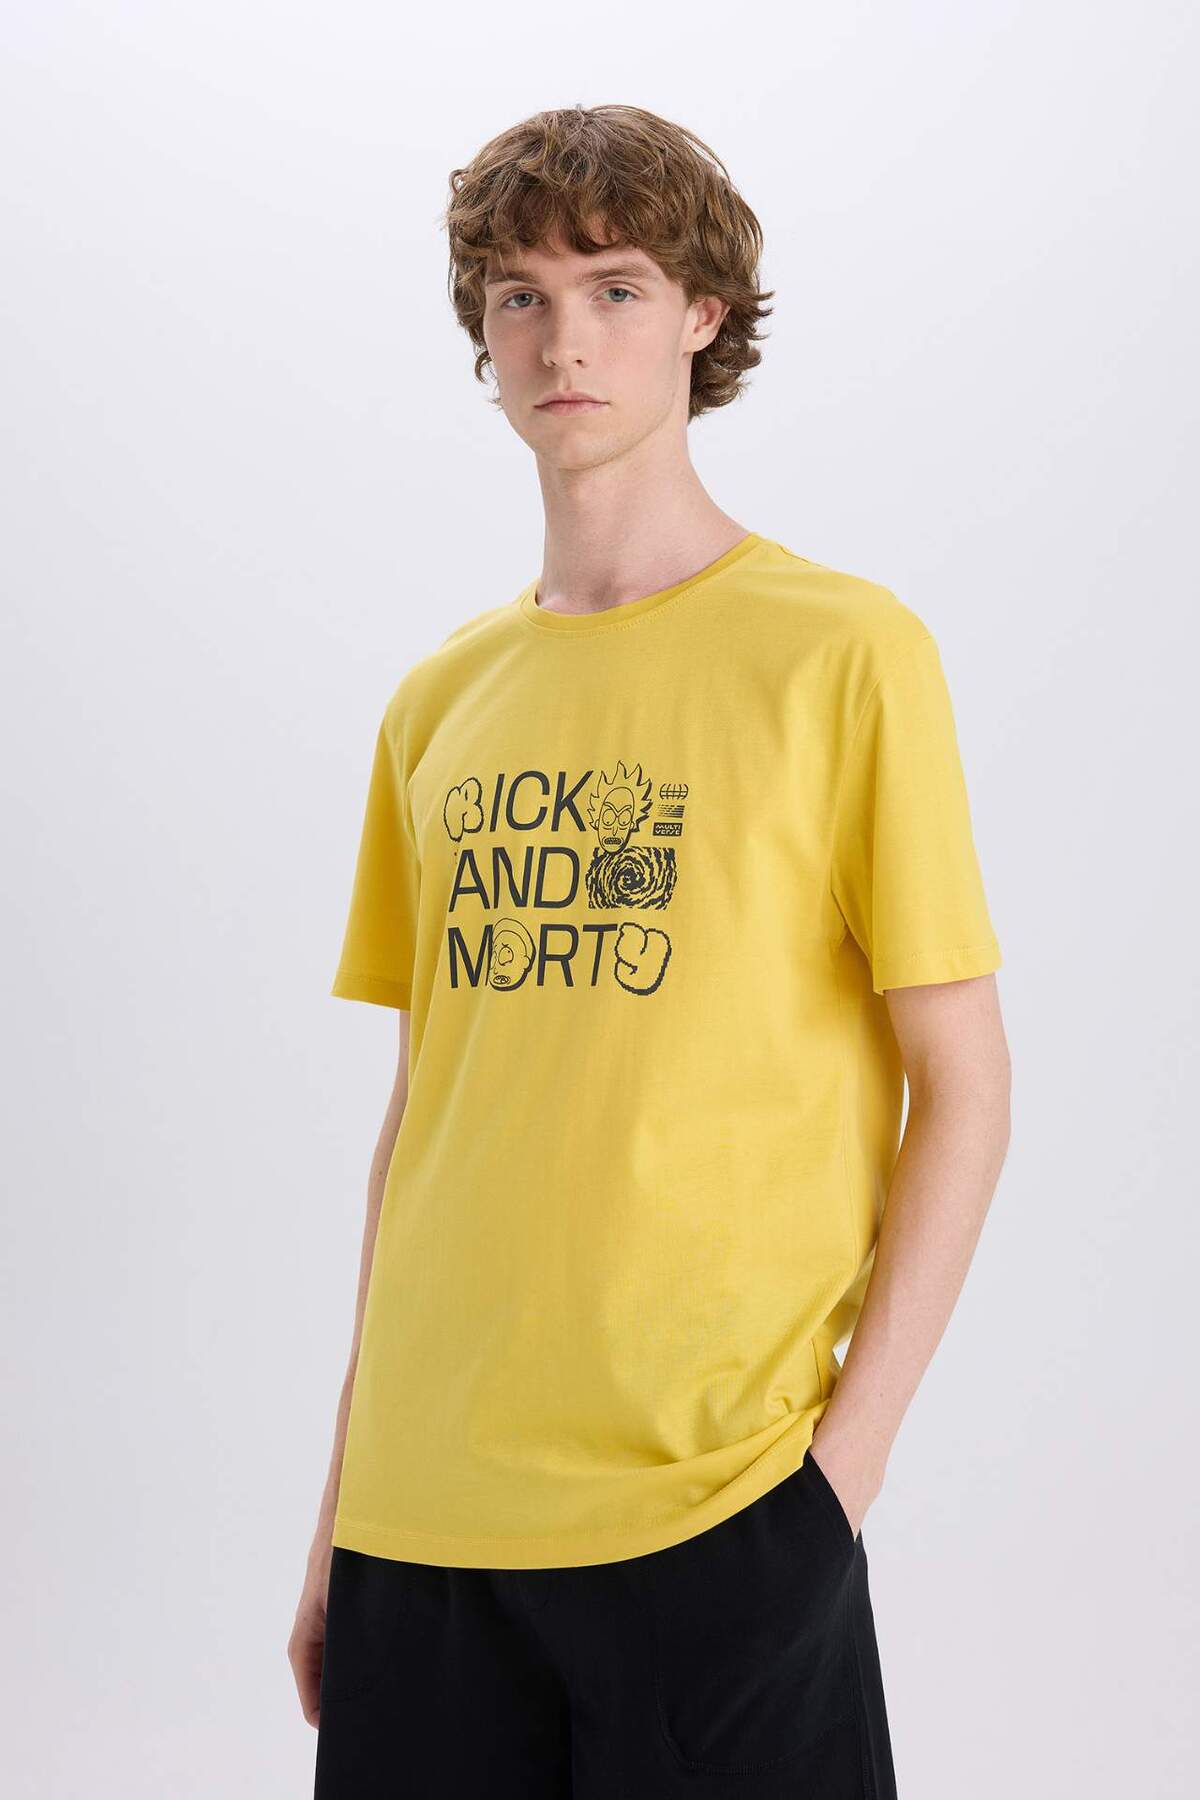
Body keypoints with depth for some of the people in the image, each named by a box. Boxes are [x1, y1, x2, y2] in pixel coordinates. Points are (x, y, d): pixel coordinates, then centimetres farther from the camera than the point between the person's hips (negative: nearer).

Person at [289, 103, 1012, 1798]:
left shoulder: (844, 652, -4)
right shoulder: (439, 703, 10)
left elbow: (963, 1088, -4)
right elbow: (420, 1114, 13)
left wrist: (848, 1454, -10)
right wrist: (342, 1498, 11)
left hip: (714, 1511, -4)